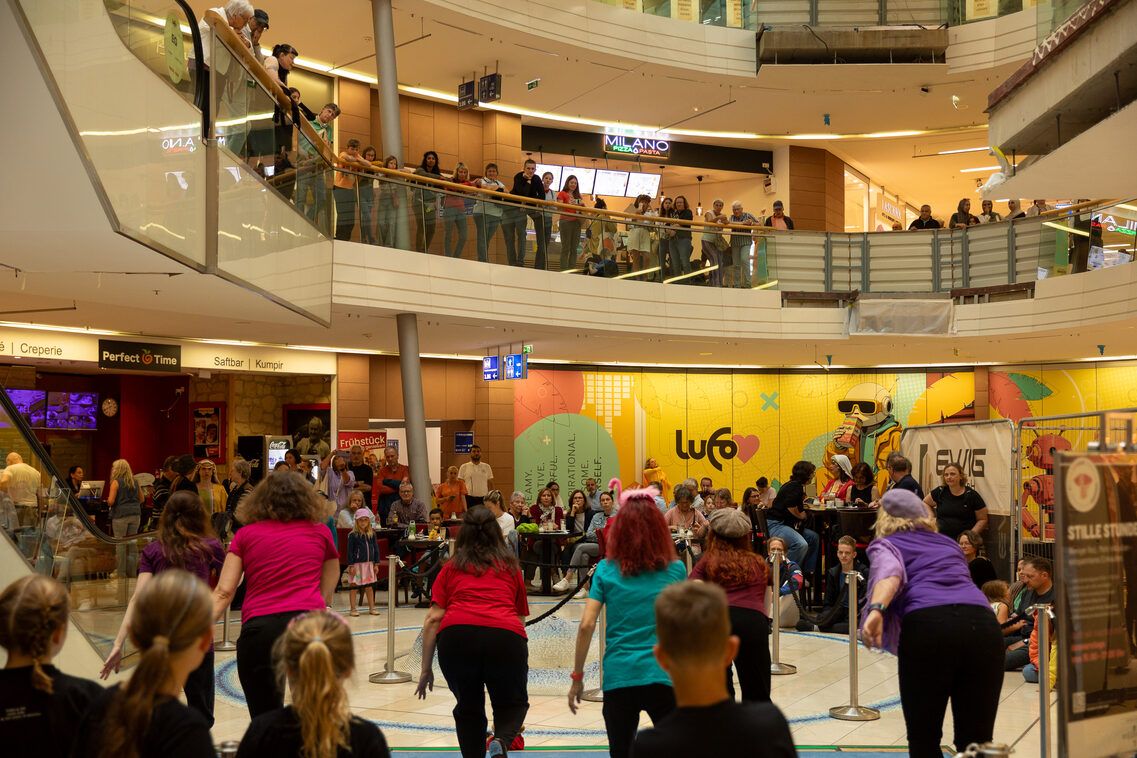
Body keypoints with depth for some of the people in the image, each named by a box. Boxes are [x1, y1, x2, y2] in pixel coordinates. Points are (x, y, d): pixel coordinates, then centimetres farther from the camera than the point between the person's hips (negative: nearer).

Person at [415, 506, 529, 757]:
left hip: (456, 633, 0)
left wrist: (426, 669, 17)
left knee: (468, 709, 21)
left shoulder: (452, 567, 23)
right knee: (513, 703, 19)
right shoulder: (510, 566, 26)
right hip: (505, 634, 0)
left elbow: (433, 618, 13)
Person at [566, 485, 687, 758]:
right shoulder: (675, 569, 2)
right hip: (662, 675, -1)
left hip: (618, 677, 1)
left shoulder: (606, 570, 1)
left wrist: (577, 676, 4)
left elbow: (586, 625, -4)